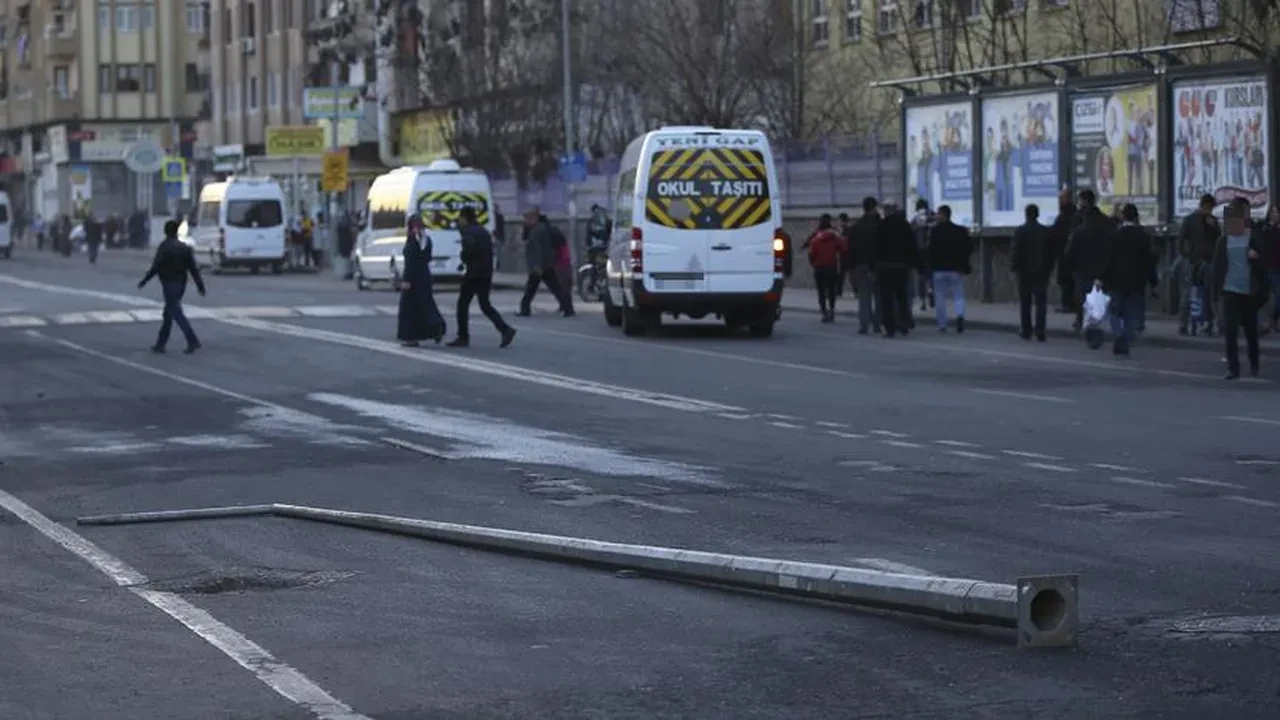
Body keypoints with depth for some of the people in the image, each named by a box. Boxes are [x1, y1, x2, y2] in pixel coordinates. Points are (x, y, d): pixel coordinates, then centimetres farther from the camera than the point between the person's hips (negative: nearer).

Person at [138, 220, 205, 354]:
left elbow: (155, 267, -13)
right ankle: (160, 344, 19)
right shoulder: (185, 247, 7)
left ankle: (193, 341, -20)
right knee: (168, 315, 15)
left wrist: (144, 281, -4)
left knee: (177, 313, -9)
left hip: (169, 284, -7)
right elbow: (194, 268, 3)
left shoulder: (164, 247, -11)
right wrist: (200, 285, 3)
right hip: (181, 284, 7)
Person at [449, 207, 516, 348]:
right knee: (485, 305, 12)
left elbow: (469, 246, -30)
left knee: (463, 304, 4)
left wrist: (464, 259, -12)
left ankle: (463, 337, 4)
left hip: (473, 273, -8)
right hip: (486, 274, 8)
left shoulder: (468, 232, -9)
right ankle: (505, 330, -5)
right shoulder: (483, 231, 18)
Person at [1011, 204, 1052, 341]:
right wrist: (1049, 269, 11)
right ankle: (1040, 332, -5)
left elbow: (1016, 252, -10)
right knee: (1041, 303, 1)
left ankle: (1026, 331, 11)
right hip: (1042, 272, 1)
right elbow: (1051, 253, 3)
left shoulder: (1020, 231, -8)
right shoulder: (1046, 231, 0)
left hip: (1024, 271, -1)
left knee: (1025, 303, 9)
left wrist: (1014, 267, -1)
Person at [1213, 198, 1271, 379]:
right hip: (1230, 290, 1)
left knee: (1251, 330, 11)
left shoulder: (1255, 237, -3)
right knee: (1230, 330, -7)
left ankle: (1254, 365, 29)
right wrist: (1217, 287, -1)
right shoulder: (1224, 240, 2)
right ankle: (1233, 368, -4)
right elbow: (1218, 265, 6)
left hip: (1249, 291, -1)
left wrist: (1255, 257, -22)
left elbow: (1264, 263, -1)